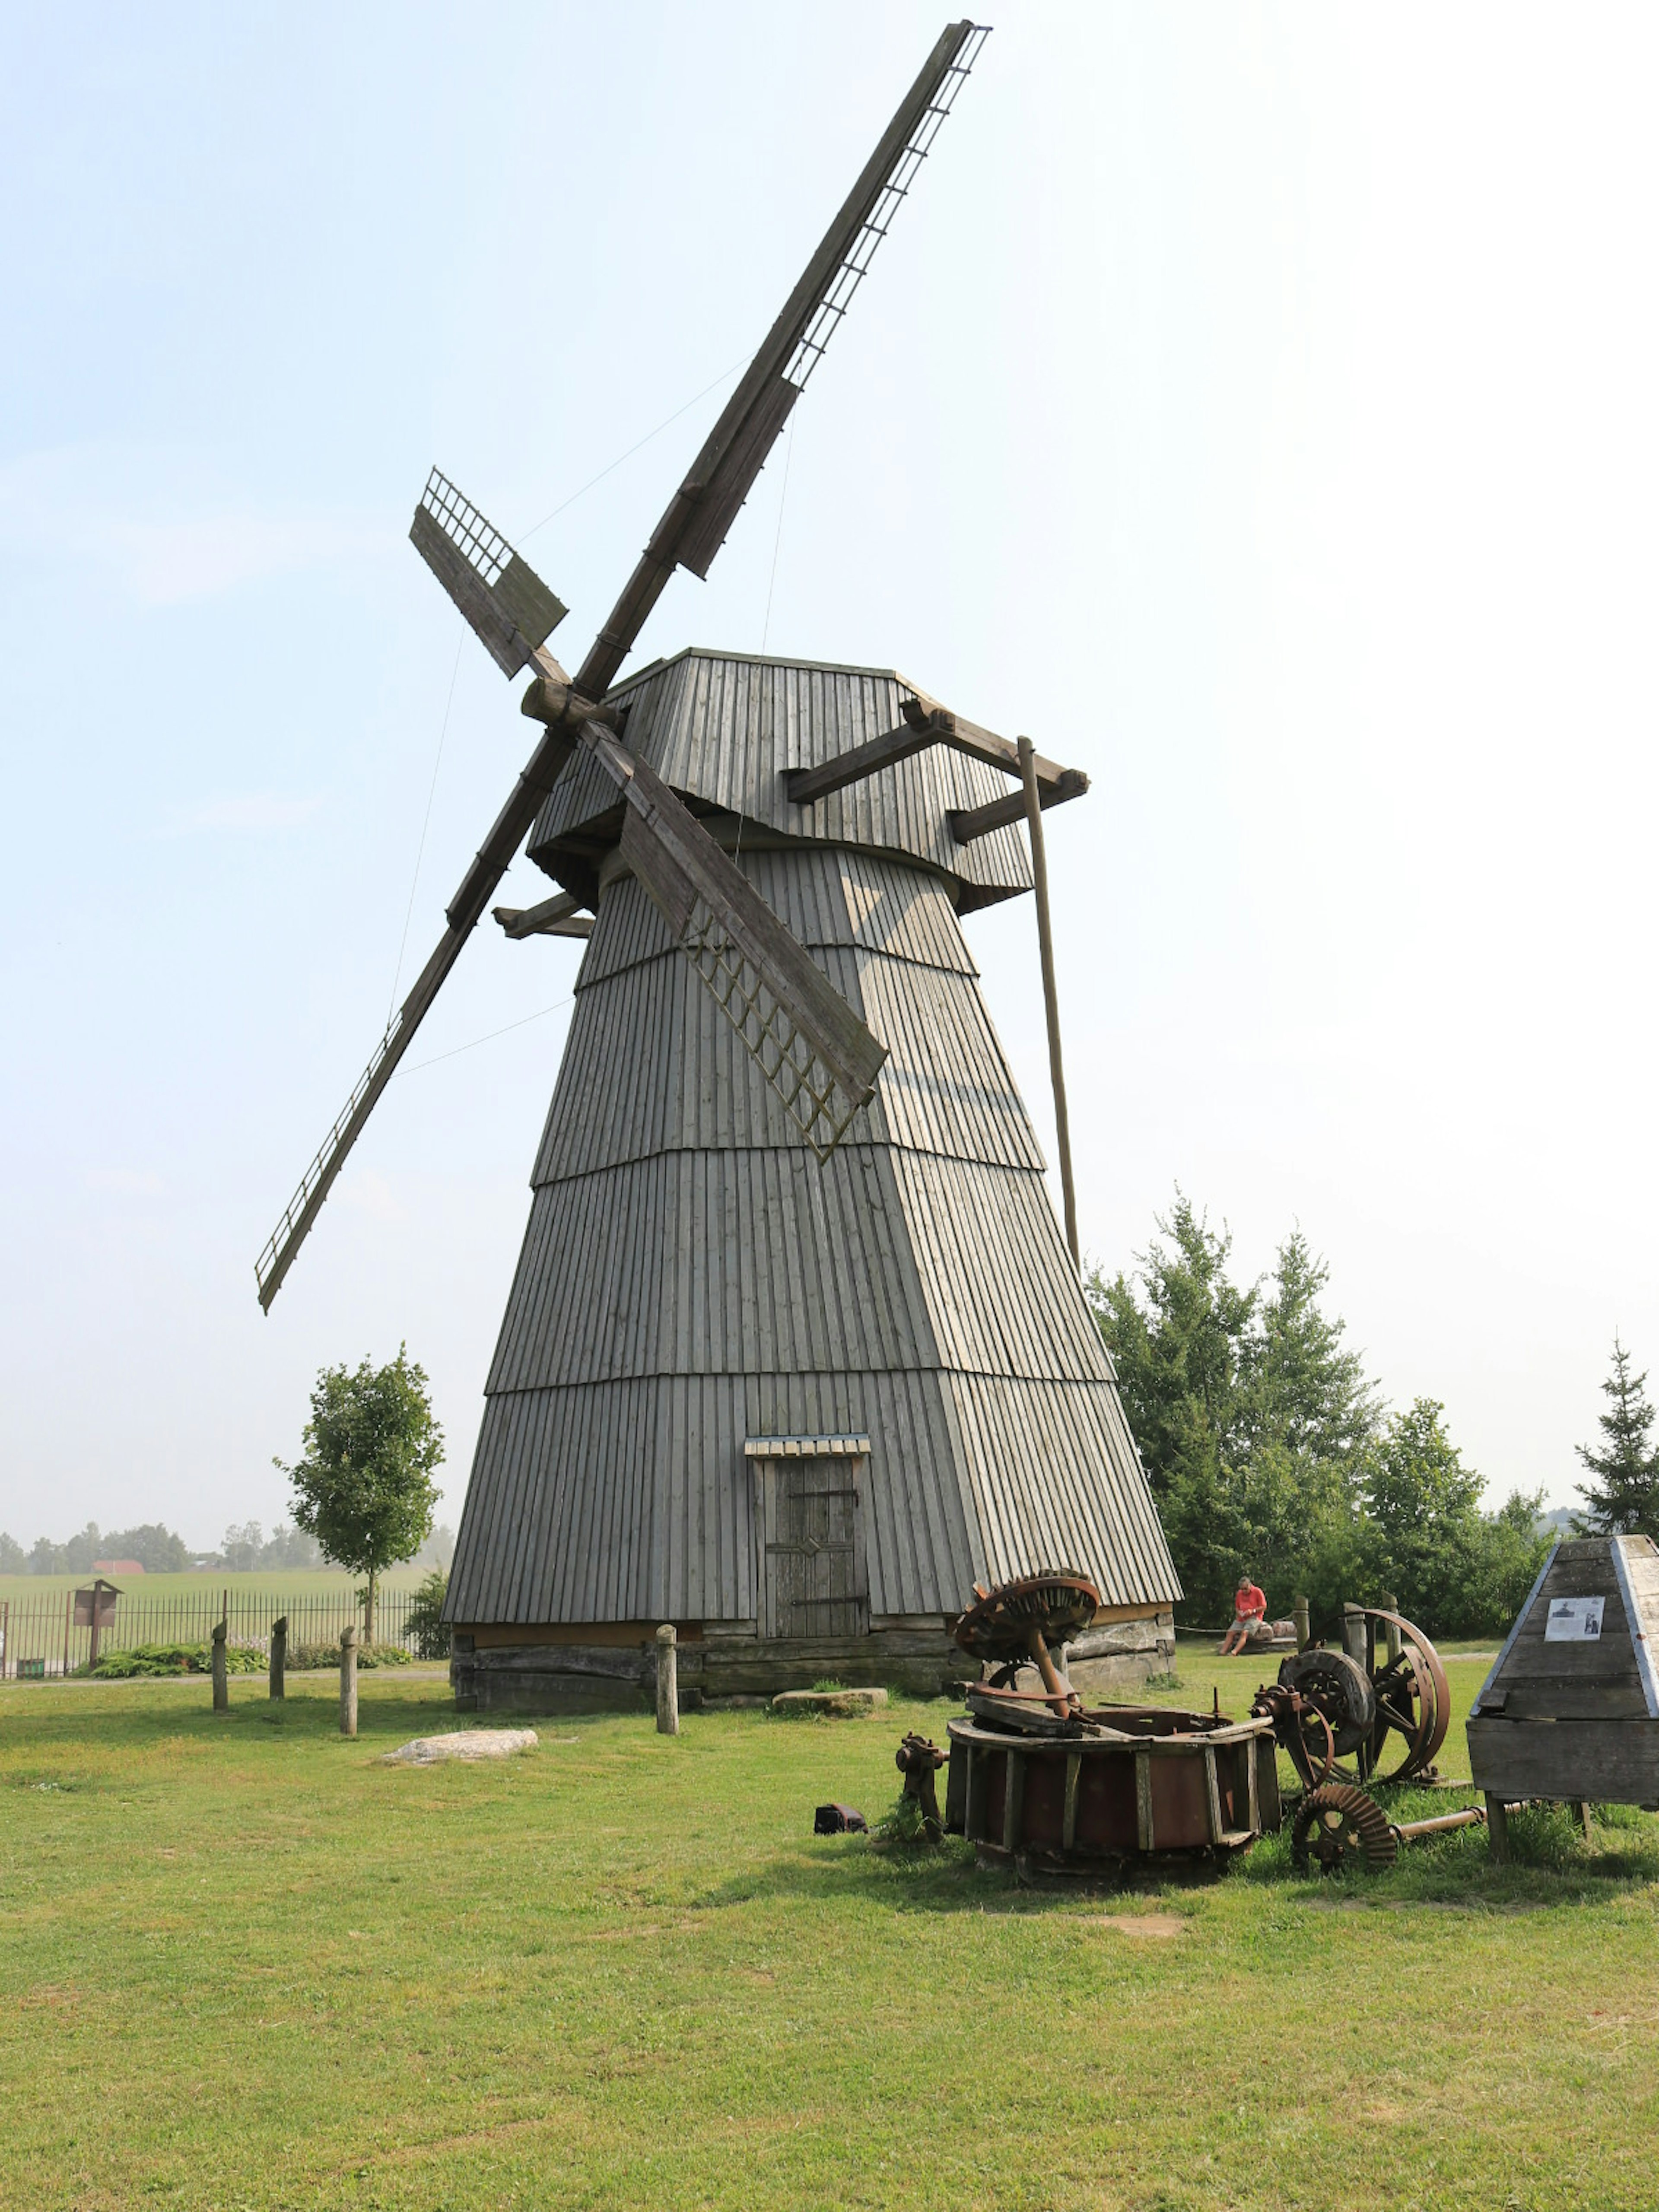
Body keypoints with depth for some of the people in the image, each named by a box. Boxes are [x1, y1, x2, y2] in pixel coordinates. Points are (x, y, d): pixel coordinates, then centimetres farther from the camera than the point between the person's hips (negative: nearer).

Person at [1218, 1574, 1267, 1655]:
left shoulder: (1257, 1592, -1)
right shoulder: (1240, 1593, 15)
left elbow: (1264, 1607, -3)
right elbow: (1237, 1607, 24)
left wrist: (1253, 1611, -16)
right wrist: (1238, 1612, 0)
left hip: (1254, 1617, -6)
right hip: (1241, 1618, 6)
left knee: (1245, 1633, -29)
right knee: (1230, 1633, -15)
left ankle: (1234, 1652, -46)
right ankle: (1223, 1652, -25)